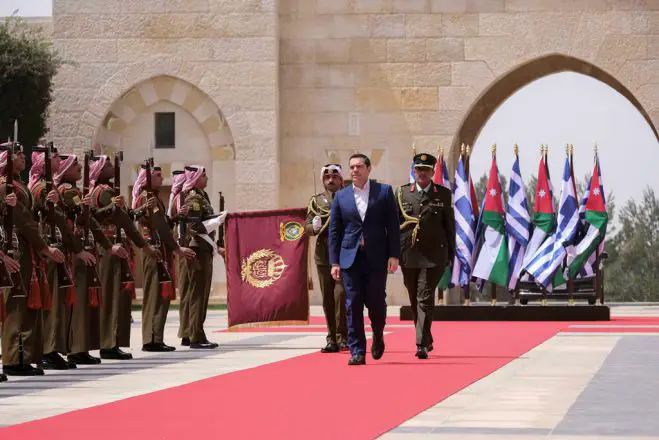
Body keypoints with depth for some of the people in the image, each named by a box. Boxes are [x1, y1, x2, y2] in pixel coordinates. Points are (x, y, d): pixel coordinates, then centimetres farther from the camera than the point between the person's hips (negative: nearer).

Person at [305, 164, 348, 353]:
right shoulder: (316, 201, 12)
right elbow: (307, 228, 7)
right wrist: (314, 226, -15)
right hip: (323, 255, 3)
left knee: (341, 293, -15)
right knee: (327, 298, 4)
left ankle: (343, 337, -8)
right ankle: (332, 339, 12)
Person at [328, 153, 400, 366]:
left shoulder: (384, 192, 5)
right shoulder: (341, 197, 8)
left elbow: (393, 226, 2)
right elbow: (334, 231, 8)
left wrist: (393, 255, -5)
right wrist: (334, 262, 2)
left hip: (376, 258, -1)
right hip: (350, 258, 1)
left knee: (376, 302, 0)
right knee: (353, 305, -3)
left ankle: (378, 338, 29)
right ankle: (357, 352, 0)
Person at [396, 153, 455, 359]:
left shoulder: (443, 194, 5)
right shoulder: (402, 193, 8)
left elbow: (449, 225, 7)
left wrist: (450, 254, 5)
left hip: (433, 255, -3)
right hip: (408, 255, 3)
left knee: (425, 299, -11)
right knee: (415, 300, 11)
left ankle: (422, 345, -13)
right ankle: (427, 339, 28)